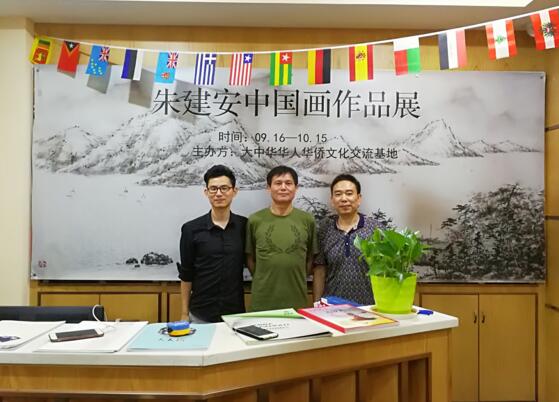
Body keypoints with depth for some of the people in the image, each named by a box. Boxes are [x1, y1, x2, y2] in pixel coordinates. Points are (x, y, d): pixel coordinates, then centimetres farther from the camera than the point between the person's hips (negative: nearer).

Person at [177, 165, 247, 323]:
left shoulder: (245, 226, -2)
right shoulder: (191, 229, -5)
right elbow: (186, 274, 1)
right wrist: (184, 313, 2)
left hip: (236, 313, 1)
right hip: (200, 314, -1)